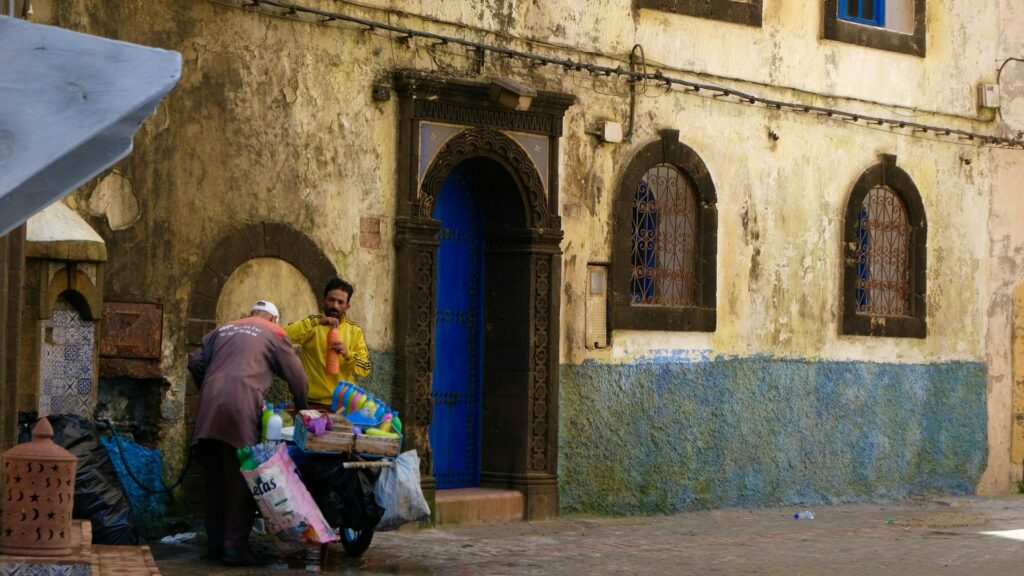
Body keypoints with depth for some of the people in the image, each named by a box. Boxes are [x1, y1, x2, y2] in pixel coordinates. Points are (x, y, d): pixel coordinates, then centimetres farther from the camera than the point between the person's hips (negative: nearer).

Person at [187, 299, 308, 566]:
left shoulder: (223, 330, 27)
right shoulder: (274, 334, 14)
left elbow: (195, 361, 19)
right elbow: (296, 375, 13)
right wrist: (302, 408, 27)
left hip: (209, 407, 5)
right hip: (241, 405, -5)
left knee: (215, 477, 11)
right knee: (241, 477, -2)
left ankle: (215, 543, 15)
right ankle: (235, 545, -6)